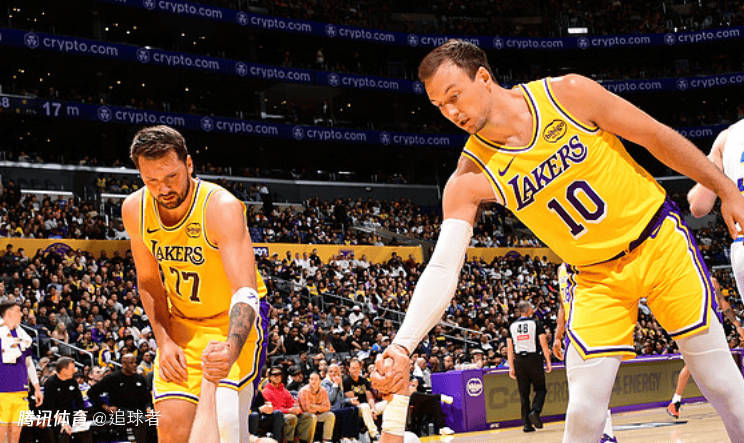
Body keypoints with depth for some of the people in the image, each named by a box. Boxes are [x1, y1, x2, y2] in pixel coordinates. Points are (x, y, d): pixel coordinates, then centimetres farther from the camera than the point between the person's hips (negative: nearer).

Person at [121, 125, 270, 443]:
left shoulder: (222, 208, -28)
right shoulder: (134, 209, -11)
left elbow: (245, 292, -39)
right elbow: (148, 282, 5)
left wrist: (232, 349, -57)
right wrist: (164, 341, -7)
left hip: (235, 318, -4)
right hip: (180, 322, 5)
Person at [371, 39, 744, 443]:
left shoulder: (567, 94, -16)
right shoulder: (470, 179, -13)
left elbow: (657, 137, -5)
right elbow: (443, 268, -19)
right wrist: (402, 346, -32)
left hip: (660, 241, -1)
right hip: (596, 277, 1)